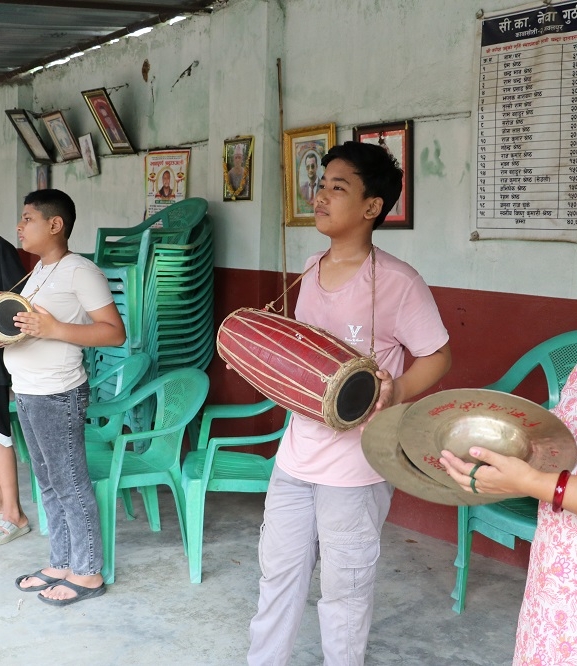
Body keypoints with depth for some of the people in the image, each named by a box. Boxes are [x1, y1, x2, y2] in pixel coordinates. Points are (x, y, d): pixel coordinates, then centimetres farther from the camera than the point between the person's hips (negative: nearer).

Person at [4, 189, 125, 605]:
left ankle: (88, 574, 13)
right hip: (28, 395, 9)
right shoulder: (41, 270, 13)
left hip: (58, 397, -9)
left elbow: (115, 333, -17)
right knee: (49, 484, 16)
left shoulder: (80, 271, -14)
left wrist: (53, 329, -24)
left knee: (72, 486, 1)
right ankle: (61, 565, 28)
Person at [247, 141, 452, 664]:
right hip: (297, 451, 7)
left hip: (356, 464, -7)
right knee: (279, 569, 19)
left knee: (345, 585, 9)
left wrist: (395, 394, -27)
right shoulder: (312, 270, 6)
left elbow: (437, 357, -10)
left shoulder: (398, 282, -17)